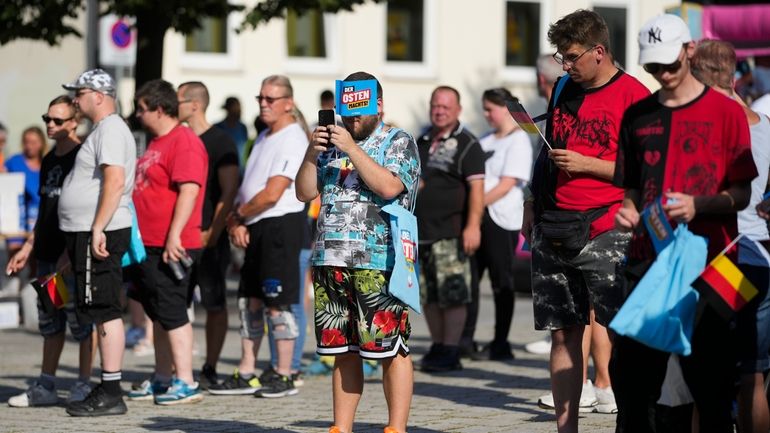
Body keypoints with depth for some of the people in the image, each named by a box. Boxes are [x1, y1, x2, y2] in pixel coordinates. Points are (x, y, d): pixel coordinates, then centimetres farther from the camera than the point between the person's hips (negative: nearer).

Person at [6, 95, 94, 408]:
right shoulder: (49, 160, 16)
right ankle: (45, 387, 16)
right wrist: (28, 248, 21)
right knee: (49, 322, 11)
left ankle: (84, 385, 4)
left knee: (80, 321, -2)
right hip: (48, 254, 8)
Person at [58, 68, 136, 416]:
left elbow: (115, 181, -23)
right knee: (103, 313, 12)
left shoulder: (111, 130, -12)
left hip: (100, 234, -11)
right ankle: (107, 390, 16)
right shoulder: (103, 130, 21)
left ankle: (111, 394, -12)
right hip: (88, 232, 11)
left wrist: (98, 229, -26)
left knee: (105, 312, -11)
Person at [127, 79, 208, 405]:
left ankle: (186, 383, -7)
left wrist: (174, 236, -27)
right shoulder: (157, 143, 18)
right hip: (149, 245, 10)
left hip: (169, 247, -10)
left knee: (172, 314, -9)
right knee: (159, 315, 15)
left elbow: (189, 190, -23)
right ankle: (162, 380, 22)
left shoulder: (184, 142, -14)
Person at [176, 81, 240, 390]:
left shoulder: (219, 142, -6)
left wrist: (212, 232, -16)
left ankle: (210, 370, 5)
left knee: (214, 305, 1)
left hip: (207, 238, -7)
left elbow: (229, 191, -11)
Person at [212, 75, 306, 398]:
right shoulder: (264, 138, 17)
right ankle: (246, 374, 15)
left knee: (277, 303, -5)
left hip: (281, 224, -9)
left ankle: (283, 376, 1)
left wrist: (239, 215, -6)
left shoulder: (292, 139, -12)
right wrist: (237, 222, 1)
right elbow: (248, 187, 17)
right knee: (250, 300, 10)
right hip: (255, 228, 9)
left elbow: (272, 194, -19)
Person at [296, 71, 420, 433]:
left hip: (378, 263, -6)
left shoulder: (398, 142, 2)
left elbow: (389, 186, -15)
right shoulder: (333, 143, 19)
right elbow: (305, 192, 13)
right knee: (343, 351, 9)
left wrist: (352, 149, -15)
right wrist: (312, 152, -2)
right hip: (330, 261, 6)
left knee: (391, 349, -6)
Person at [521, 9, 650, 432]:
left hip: (606, 232, -6)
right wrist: (532, 202, 20)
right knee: (563, 333, 7)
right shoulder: (565, 91, 16)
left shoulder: (633, 96, -6)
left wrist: (585, 165, -12)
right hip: (553, 231, 6)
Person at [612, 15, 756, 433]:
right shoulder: (637, 116, 14)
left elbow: (742, 194, 0)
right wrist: (628, 212, 0)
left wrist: (698, 205, -17)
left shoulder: (726, 112, 2)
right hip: (647, 258, 4)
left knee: (710, 382, -2)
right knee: (632, 376, 3)